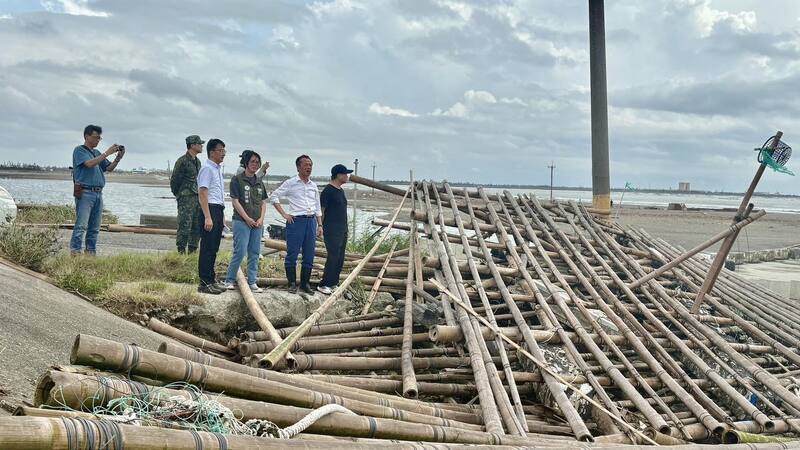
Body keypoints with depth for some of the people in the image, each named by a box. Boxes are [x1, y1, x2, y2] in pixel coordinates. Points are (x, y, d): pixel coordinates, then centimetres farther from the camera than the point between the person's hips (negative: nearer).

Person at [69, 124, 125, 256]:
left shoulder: (97, 153, 21)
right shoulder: (79, 150, 0)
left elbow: (109, 168, 17)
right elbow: (89, 163, -17)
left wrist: (118, 158, 0)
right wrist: (107, 153, -17)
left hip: (98, 194, 7)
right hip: (84, 193, -7)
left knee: (95, 228, 6)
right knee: (81, 225, -13)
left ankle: (91, 252, 10)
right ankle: (75, 252, -15)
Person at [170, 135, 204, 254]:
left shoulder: (197, 161, 17)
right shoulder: (182, 161, -9)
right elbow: (174, 181, -6)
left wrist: (201, 197, 17)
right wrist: (179, 196, 0)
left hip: (197, 199, 8)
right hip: (186, 199, -8)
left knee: (197, 227, 7)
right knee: (185, 226, -9)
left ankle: (192, 251, 14)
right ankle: (181, 252, -5)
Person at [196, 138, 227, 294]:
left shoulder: (218, 169, 18)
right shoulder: (207, 169, -11)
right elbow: (202, 194, -17)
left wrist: (222, 215, 23)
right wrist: (208, 218, -22)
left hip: (218, 211, 9)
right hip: (210, 210, -9)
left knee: (214, 248, 14)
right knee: (207, 248, -6)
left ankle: (211, 279, 21)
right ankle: (205, 283, -3)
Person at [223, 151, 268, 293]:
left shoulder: (259, 182, 14)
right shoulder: (237, 179, -3)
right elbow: (235, 201, -8)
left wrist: (261, 219, 0)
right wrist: (247, 219, -11)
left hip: (257, 223, 6)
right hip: (242, 221, -6)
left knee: (254, 253, 6)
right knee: (240, 252, -8)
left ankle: (252, 282, 11)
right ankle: (229, 280, 4)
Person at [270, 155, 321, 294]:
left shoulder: (313, 186, 14)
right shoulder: (290, 183, -1)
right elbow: (274, 196, -1)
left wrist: (320, 225, 14)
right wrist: (284, 214, -6)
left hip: (311, 221, 5)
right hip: (296, 220, -5)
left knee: (309, 256, 6)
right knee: (292, 254, -3)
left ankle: (305, 283, 16)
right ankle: (292, 284, 7)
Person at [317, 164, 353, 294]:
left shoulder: (341, 191, 15)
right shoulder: (328, 191, -12)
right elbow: (321, 211, -11)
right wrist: (321, 227, -13)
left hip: (342, 230, 9)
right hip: (332, 231, -9)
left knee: (340, 258, 9)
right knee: (333, 257, -11)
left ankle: (333, 283, 17)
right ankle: (323, 285, -5)